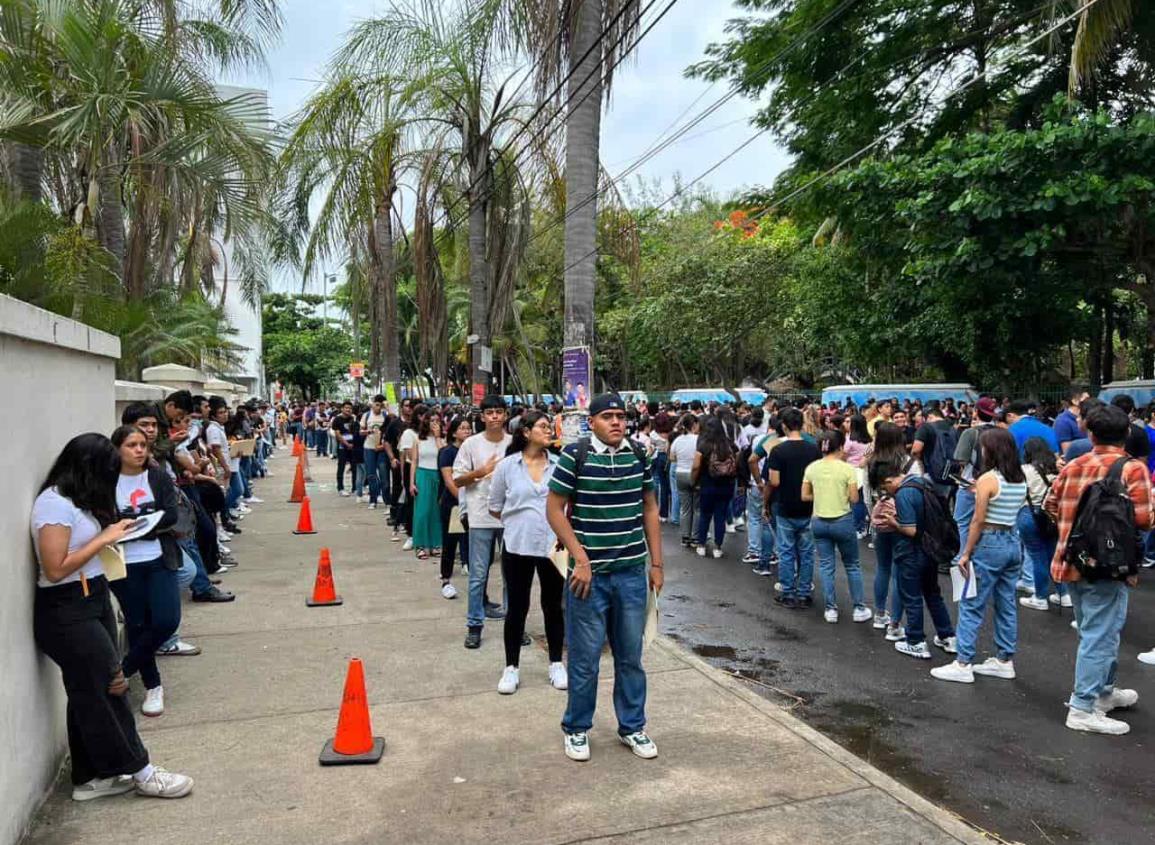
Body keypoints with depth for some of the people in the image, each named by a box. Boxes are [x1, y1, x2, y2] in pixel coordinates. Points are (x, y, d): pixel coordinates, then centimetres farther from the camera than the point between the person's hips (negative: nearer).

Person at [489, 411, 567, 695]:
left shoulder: (559, 464, -3)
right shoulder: (507, 465, -3)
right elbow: (495, 507, 6)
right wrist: (519, 520, 4)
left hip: (553, 545, 1)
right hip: (517, 546, -1)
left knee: (553, 606, 13)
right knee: (517, 607, 9)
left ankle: (556, 664, 28)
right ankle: (511, 667, 22)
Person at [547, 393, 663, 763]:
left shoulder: (639, 455, 3)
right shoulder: (574, 455, -9)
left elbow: (649, 509, 11)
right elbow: (554, 509, -8)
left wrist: (656, 563, 8)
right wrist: (580, 558, -13)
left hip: (632, 573, 4)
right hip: (589, 573, -3)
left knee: (631, 655, 14)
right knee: (585, 657, 8)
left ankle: (632, 726, 31)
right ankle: (576, 728, 27)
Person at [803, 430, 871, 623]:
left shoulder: (812, 468, -2)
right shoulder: (847, 469, -12)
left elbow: (805, 496, 1)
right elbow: (854, 499, -10)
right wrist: (842, 495, 9)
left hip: (819, 521, 3)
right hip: (843, 521, -3)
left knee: (826, 566, 11)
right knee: (852, 565, 13)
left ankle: (830, 609, 15)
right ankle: (859, 608, 20)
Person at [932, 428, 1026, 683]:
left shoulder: (988, 479, -14)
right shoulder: (1021, 480, 7)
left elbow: (978, 520, -15)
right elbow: (1015, 510, 15)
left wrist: (966, 553, -11)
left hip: (989, 544, -8)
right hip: (1013, 543, 8)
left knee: (971, 605, -1)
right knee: (1006, 605, 14)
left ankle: (963, 664, 2)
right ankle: (1005, 661, 23)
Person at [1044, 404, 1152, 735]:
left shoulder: (1073, 466, 5)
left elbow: (1050, 505, 10)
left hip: (1070, 561, 6)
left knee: (1095, 632, 23)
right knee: (1100, 636, 1)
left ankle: (1104, 691, 39)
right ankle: (1083, 709, 3)